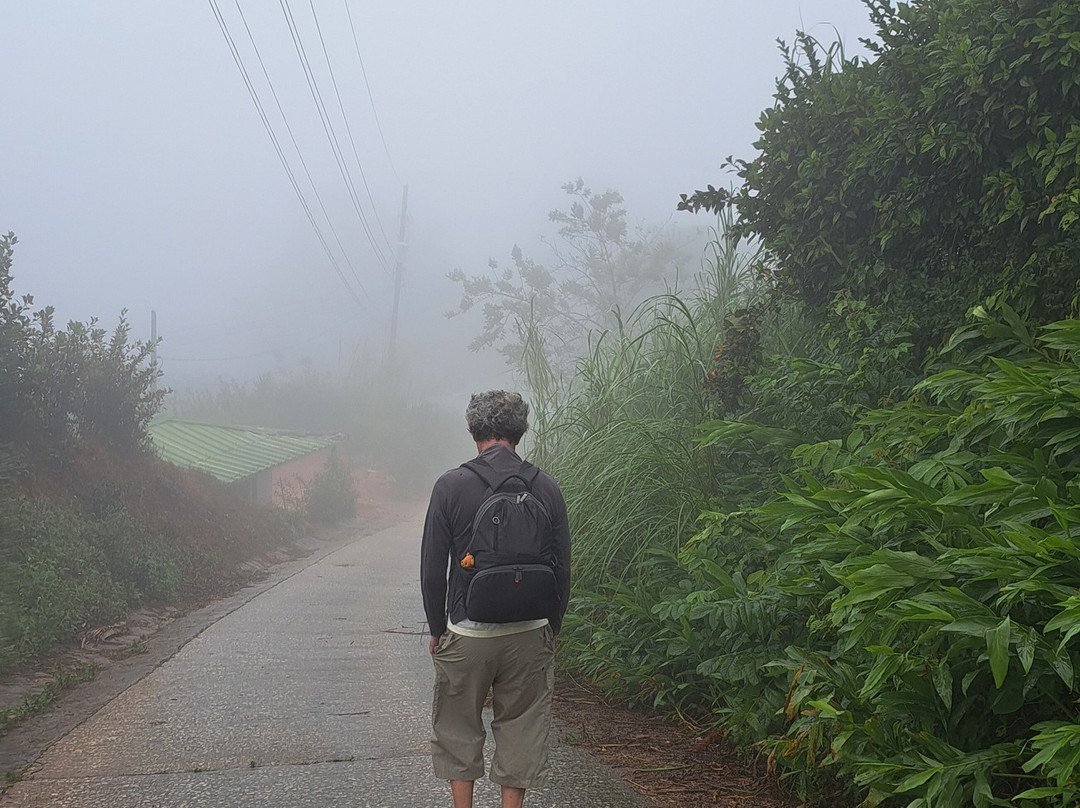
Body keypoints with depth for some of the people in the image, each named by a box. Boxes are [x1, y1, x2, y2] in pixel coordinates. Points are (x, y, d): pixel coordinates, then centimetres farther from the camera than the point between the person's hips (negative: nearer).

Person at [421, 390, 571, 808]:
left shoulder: (451, 485, -7)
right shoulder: (546, 488, -2)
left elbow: (432, 570, -5)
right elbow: (562, 569, 3)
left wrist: (437, 629, 7)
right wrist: (551, 628, 14)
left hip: (466, 634, -1)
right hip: (529, 636, 2)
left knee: (458, 731, 15)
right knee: (521, 732, 13)